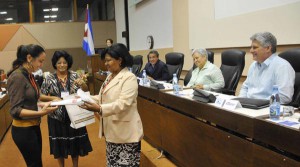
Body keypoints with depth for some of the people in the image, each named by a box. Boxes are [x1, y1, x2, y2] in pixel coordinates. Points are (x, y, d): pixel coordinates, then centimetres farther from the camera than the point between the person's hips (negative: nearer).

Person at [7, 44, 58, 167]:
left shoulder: (29, 75, 7)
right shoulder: (17, 77, -20)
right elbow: (15, 110, -23)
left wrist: (43, 104, -2)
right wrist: (40, 113, -32)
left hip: (33, 127, 9)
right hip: (23, 130, -9)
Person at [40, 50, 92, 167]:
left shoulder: (74, 75, -2)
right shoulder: (49, 78, -3)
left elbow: (85, 91, -7)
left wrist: (82, 83, -27)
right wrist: (53, 98, -21)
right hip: (57, 116, 0)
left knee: (75, 142, 12)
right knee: (59, 144, 12)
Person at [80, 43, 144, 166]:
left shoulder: (129, 78, -16)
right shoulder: (110, 76, 13)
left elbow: (123, 103, -26)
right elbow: (102, 98, 15)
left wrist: (100, 109, -34)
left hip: (125, 133, -9)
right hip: (112, 130, 9)